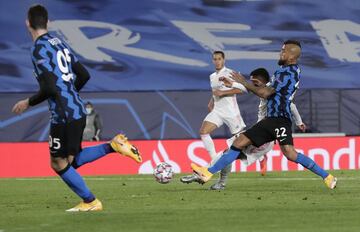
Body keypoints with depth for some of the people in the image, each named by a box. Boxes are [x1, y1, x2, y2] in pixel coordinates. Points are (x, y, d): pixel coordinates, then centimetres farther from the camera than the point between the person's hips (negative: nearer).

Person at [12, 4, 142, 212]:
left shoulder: (39, 49, -13)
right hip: (78, 111, 8)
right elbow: (84, 75, 16)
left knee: (58, 163, 4)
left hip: (63, 115, -8)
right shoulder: (60, 43, 13)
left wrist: (28, 103, -4)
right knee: (72, 161, 16)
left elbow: (49, 88, -20)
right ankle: (113, 146, 3)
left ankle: (91, 202, 7)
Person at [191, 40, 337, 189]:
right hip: (270, 120, 10)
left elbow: (265, 93, -16)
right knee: (239, 142, 7)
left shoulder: (287, 72, -14)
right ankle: (208, 173, 8)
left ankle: (327, 177, -15)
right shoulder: (294, 70, 17)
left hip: (280, 119, -10)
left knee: (289, 153, -24)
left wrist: (244, 83, -6)